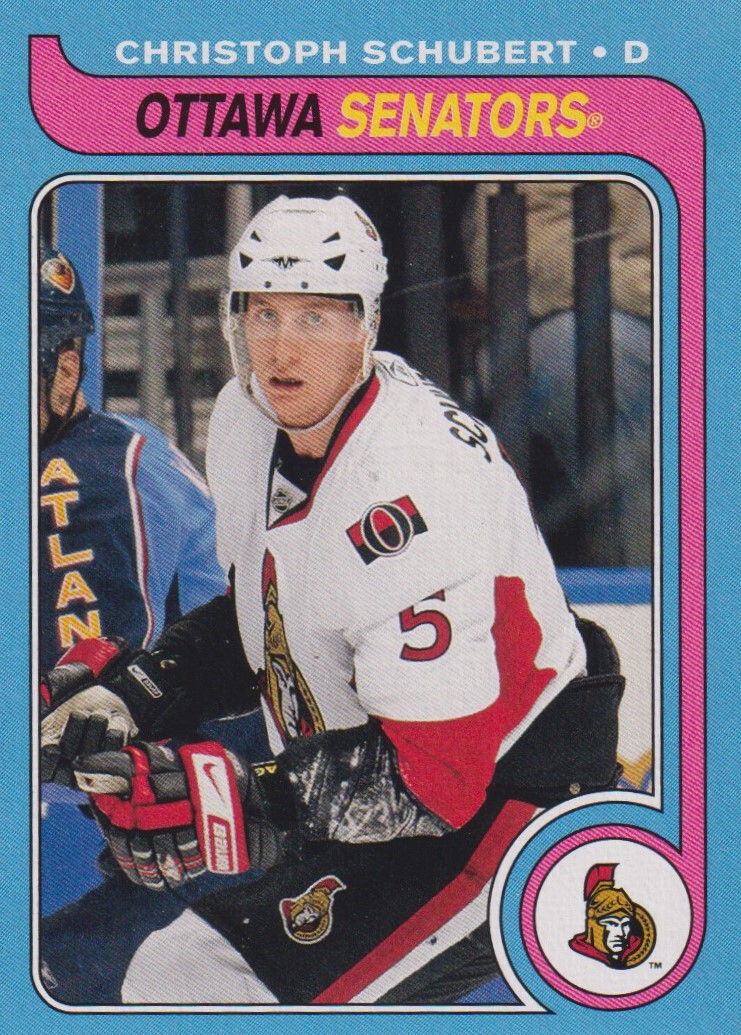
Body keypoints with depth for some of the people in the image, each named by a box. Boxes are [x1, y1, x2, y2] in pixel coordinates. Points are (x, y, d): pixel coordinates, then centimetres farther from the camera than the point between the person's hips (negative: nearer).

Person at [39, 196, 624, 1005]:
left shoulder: (406, 491, -29)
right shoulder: (248, 422, 0)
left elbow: (435, 774, -29)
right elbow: (260, 620, 16)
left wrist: (237, 808, -35)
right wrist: (134, 691, 0)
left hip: (500, 796, -9)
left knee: (213, 993, -20)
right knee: (168, 975, 9)